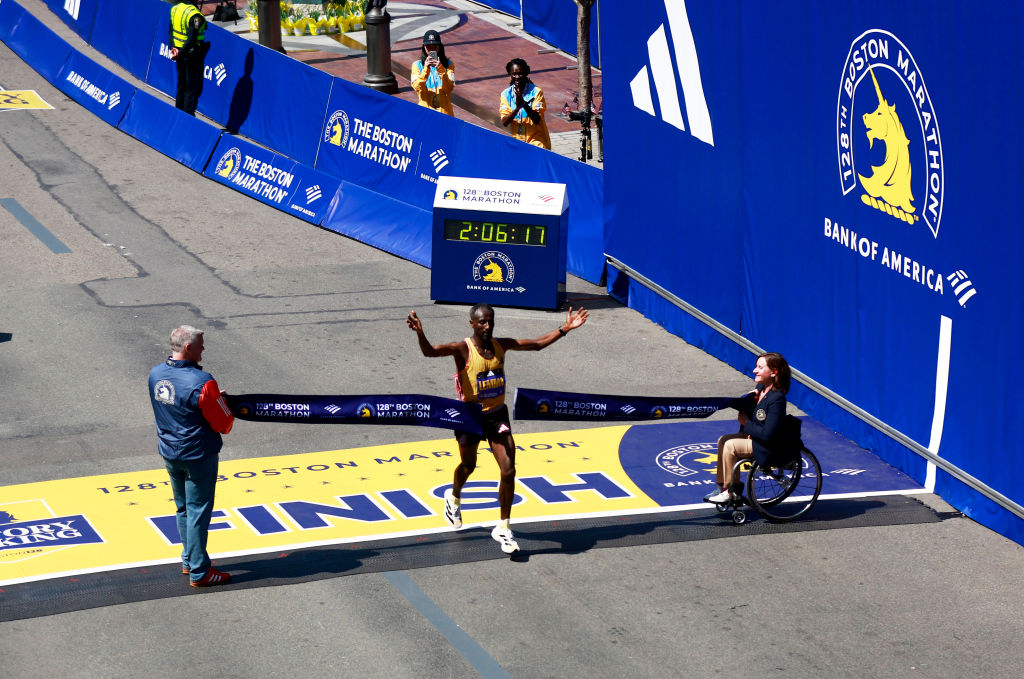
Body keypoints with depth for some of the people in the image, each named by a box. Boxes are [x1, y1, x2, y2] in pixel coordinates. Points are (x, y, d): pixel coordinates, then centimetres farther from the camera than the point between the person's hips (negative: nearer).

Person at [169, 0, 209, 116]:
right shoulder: (195, 15, -23)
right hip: (193, 55, -8)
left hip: (180, 52, 8)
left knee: (181, 87, 19)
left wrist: (173, 48, 11)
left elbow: (171, 31, 10)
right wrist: (180, 54, -17)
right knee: (193, 89, 2)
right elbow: (191, 40, -25)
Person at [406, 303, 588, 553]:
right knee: (468, 466, 19)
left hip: (497, 414, 3)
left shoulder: (501, 345, -4)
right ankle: (454, 497, 54)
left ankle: (503, 527, 5)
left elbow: (537, 344, 10)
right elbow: (429, 351, -35)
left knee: (508, 471, -8)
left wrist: (564, 329, 4)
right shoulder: (463, 350, -19)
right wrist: (419, 333, -55)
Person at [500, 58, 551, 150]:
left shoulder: (536, 92, -8)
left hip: (537, 141, -4)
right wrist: (517, 107, -24)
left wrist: (524, 104, -30)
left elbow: (537, 120, -15)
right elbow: (504, 123, -7)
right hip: (517, 141, 4)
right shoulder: (506, 94, 1)